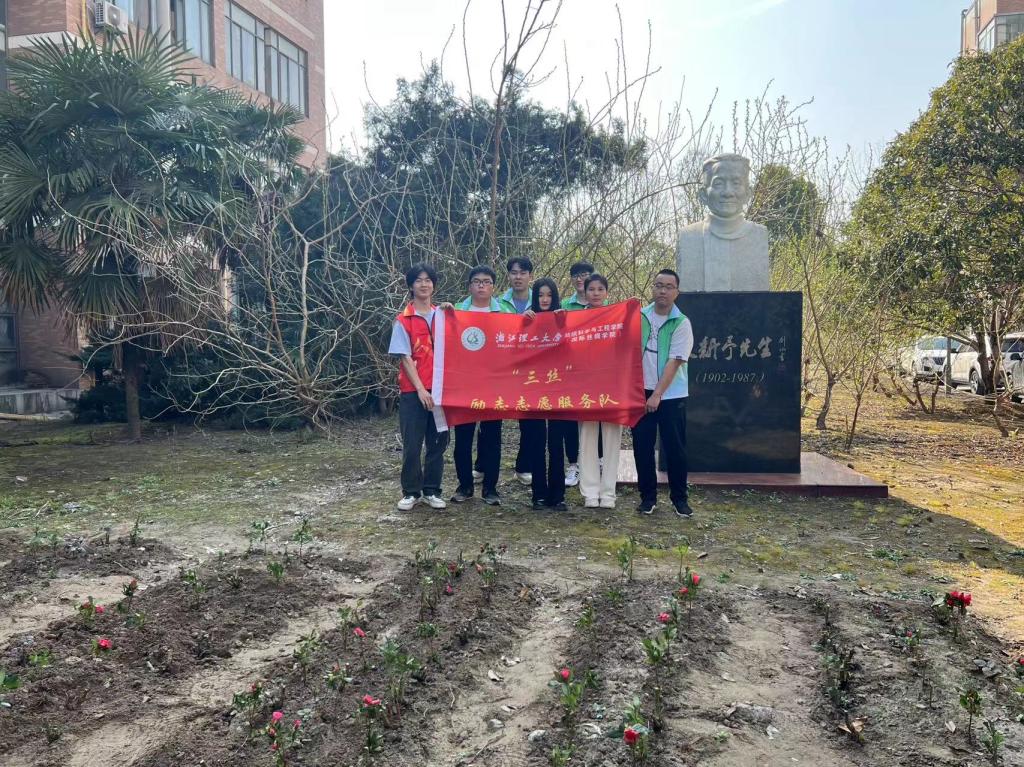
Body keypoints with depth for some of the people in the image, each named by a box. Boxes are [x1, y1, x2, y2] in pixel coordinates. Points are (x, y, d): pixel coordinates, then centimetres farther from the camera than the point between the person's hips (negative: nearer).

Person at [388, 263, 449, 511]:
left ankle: (431, 490, 18)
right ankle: (411, 492, 14)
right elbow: (405, 358, -5)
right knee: (412, 444, 0)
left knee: (438, 442, 7)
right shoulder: (403, 321, -1)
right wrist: (420, 389, -12)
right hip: (413, 391, -3)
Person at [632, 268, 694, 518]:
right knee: (642, 446, 5)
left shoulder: (681, 323, -6)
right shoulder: (639, 317, 3)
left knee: (675, 447, 3)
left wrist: (657, 395, -17)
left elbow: (674, 362, -12)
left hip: (671, 395, -2)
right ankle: (648, 496, 18)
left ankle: (679, 497, 17)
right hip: (641, 392, 3)